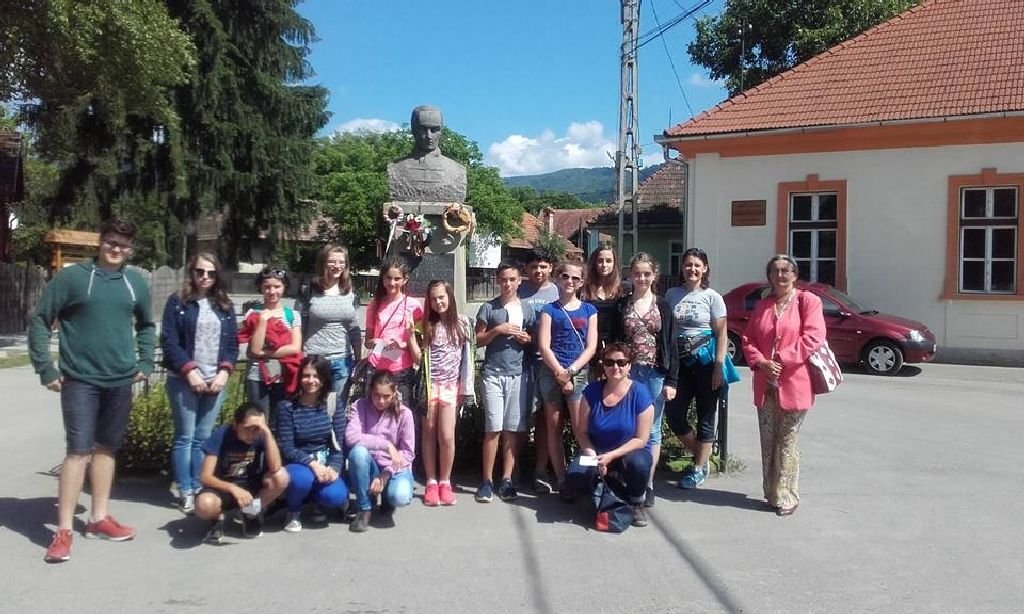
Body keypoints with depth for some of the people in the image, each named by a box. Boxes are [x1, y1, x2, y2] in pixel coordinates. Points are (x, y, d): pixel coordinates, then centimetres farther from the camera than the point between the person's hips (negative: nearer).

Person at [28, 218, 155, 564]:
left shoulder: (136, 283, 7)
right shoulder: (71, 277, -5)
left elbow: (146, 325, 21)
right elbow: (40, 321, -3)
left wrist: (145, 362, 11)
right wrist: (45, 368, -7)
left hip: (121, 382, 4)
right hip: (80, 381, -4)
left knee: (106, 448, 13)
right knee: (79, 450, -7)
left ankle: (100, 519, 24)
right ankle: (63, 531, 0)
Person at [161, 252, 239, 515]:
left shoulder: (225, 305, 12)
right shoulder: (178, 302, -1)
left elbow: (233, 343, 10)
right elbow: (169, 342, -7)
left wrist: (224, 372, -5)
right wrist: (190, 370, -14)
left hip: (216, 381, 3)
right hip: (184, 380, -3)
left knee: (204, 438, 6)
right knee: (185, 437, 1)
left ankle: (198, 488, 14)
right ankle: (185, 492, 8)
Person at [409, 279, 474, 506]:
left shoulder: (461, 322, 3)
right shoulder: (425, 324, 2)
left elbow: (467, 356, 4)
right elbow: (418, 358, -3)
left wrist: (465, 387, 0)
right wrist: (411, 333, -12)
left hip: (451, 385, -1)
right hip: (429, 385, 1)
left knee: (447, 436, -8)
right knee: (429, 434, 5)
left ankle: (445, 482, 8)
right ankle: (431, 483, 15)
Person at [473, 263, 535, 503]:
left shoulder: (527, 308, 11)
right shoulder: (488, 308, 4)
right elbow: (479, 340, 3)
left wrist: (527, 339, -3)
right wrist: (498, 330, -11)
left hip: (518, 374, 2)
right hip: (493, 374, -2)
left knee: (514, 429, 2)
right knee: (493, 429, -5)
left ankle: (506, 480, 10)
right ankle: (487, 481, 3)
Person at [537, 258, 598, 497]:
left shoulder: (588, 310, 10)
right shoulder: (549, 310, 7)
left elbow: (591, 347, 2)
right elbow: (544, 347, -2)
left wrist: (570, 372, -9)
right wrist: (560, 373, -11)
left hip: (579, 373, 0)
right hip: (551, 373, 0)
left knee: (581, 429, -9)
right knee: (554, 428, 3)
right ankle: (561, 481, 9)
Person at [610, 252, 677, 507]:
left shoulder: (663, 306, 4)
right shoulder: (621, 305, 5)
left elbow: (670, 345, 3)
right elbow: (613, 342, 5)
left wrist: (671, 380, -3)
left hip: (655, 374, 0)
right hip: (627, 373, 0)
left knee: (652, 430, 6)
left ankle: (647, 484, 14)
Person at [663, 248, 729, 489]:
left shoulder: (712, 297, -4)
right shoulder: (672, 295, 6)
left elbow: (722, 334, -6)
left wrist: (719, 366, -12)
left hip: (706, 361, -4)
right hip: (681, 361, 4)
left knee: (705, 417, 4)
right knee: (674, 414, 1)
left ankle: (699, 468, 18)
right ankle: (702, 457, 23)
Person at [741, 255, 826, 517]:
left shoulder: (808, 301, -1)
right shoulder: (762, 305, 15)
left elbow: (813, 337, -12)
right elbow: (748, 339, 11)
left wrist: (781, 360, -17)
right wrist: (761, 363, -8)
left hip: (793, 384, -5)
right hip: (765, 385, 5)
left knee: (787, 442, 0)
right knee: (768, 442, 9)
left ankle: (786, 496, 10)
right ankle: (771, 493, 20)